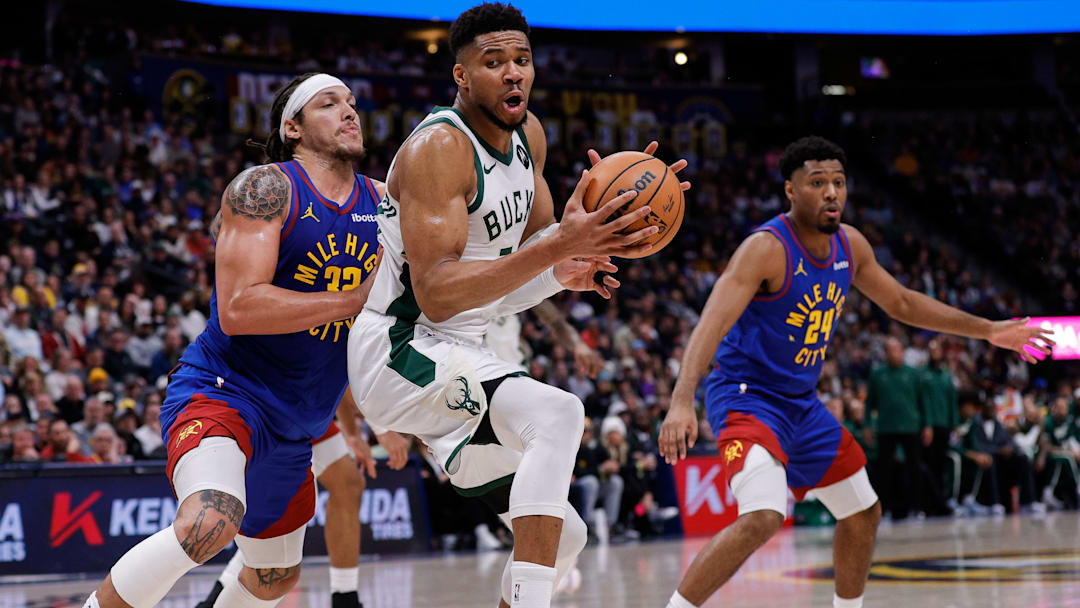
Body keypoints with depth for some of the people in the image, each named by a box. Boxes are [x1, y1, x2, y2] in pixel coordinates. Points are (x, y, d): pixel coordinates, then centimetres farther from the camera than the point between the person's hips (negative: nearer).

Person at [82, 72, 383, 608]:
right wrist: (355, 300, -22)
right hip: (223, 392, -8)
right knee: (210, 524, -36)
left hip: (294, 426, 8)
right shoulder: (265, 188, -14)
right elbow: (238, 309, -25)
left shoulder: (381, 202, 6)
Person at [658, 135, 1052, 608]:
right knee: (763, 518, -30)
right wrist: (681, 402, -47)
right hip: (746, 395, -8)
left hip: (801, 403, 8)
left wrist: (987, 331, 18)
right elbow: (711, 326, -32)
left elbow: (901, 303, 19)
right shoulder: (766, 249, -22)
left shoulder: (850, 245, 2)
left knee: (864, 514, 17)